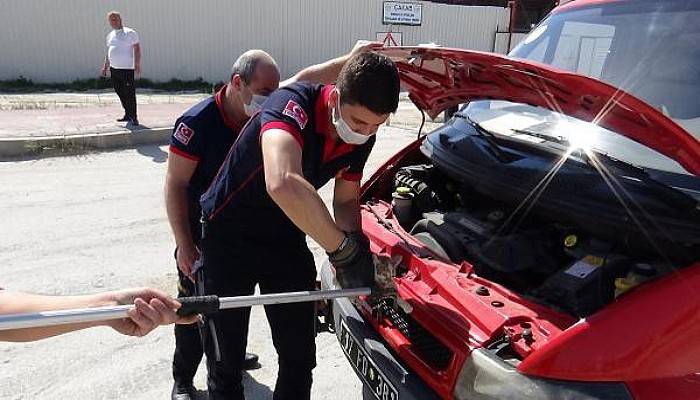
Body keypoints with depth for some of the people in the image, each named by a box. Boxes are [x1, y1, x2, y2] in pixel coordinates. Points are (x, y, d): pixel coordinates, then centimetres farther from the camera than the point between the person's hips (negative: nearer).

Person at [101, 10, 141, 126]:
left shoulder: (130, 33, -4)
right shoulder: (110, 35, 16)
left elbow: (137, 49, -8)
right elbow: (108, 52, 23)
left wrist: (137, 66, -16)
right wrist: (105, 66, 18)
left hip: (127, 69, -7)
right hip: (114, 69, 7)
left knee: (129, 94, -7)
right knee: (120, 93, 10)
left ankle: (133, 117, 0)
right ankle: (127, 114, 20)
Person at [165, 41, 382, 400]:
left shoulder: (261, 107, -9)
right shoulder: (197, 123, -24)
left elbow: (305, 79, -6)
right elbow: (175, 185, -20)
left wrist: (349, 60, -21)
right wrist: (184, 246, -21)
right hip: (201, 239, -5)